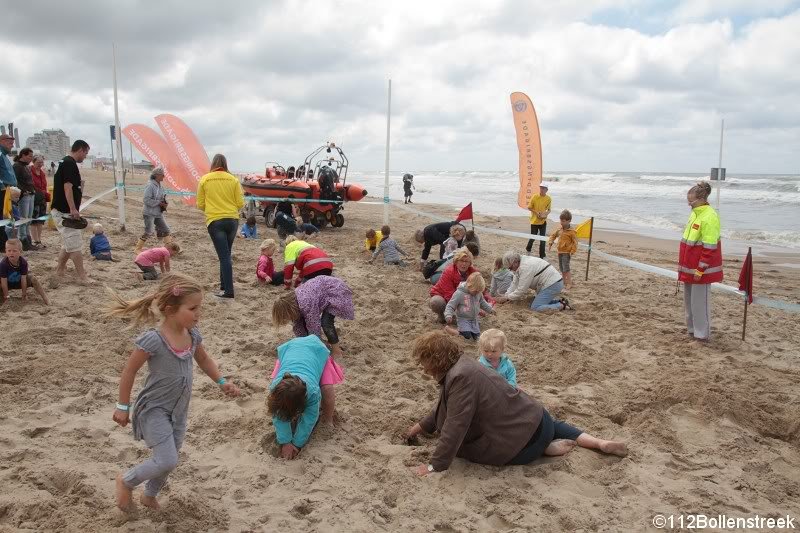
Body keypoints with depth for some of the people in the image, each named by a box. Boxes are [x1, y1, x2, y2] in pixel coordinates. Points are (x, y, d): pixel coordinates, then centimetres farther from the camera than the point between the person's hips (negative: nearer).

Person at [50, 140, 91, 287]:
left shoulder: (66, 163, 17)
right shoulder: (70, 164, -14)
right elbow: (67, 187, -23)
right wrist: (73, 209, -25)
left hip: (62, 211, 10)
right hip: (64, 212, -10)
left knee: (68, 244, 16)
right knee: (76, 245, -5)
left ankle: (59, 273, 21)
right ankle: (82, 278, 1)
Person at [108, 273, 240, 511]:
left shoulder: (193, 334, -7)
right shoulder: (153, 340, -27)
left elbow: (204, 360, 13)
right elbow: (129, 371, -15)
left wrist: (222, 382, 3)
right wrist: (123, 406, -7)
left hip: (179, 410, 7)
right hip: (154, 410, -7)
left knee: (167, 460, 18)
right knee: (167, 462, -12)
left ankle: (149, 496, 44)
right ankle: (126, 481, 15)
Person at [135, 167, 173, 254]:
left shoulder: (160, 186, 8)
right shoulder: (150, 186, -17)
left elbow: (162, 197, 21)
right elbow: (147, 200, -22)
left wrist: (165, 203, 0)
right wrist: (159, 203, -20)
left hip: (158, 213, 8)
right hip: (149, 213, -8)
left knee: (165, 229, 10)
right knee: (149, 232, -7)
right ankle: (137, 249, 6)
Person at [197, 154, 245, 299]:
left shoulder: (204, 179, -1)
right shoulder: (233, 179, 1)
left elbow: (200, 205, 3)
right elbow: (240, 203, 1)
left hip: (214, 221, -2)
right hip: (232, 220, 2)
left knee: (224, 256, -3)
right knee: (226, 255, 17)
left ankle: (228, 291, -7)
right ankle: (224, 285, 23)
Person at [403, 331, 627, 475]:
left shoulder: (461, 377, -26)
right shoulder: (460, 364, 4)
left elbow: (455, 427, -27)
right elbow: (445, 407, 18)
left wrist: (434, 466, -21)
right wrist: (420, 427, 23)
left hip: (526, 440, -9)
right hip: (536, 416, 9)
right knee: (551, 425, 41)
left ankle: (546, 448, 3)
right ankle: (601, 443, 26)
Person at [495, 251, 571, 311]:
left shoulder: (525, 267, -22)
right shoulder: (520, 265, 10)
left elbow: (521, 290, -20)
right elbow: (515, 284, 13)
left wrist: (507, 298, -10)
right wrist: (505, 295, 2)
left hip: (552, 285, -11)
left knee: (535, 307, -15)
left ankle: (562, 306, -11)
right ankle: (560, 301, 12)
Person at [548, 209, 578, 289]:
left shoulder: (571, 231, -14)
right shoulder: (559, 230, 6)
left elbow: (575, 242, -12)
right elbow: (553, 235, 19)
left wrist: (572, 251, -18)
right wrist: (550, 243, 4)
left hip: (566, 253, -7)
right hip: (560, 252, 8)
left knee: (566, 269, -11)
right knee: (561, 269, 14)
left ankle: (569, 283, -3)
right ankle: (564, 282, 25)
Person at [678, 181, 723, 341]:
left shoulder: (709, 217, -18)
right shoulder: (695, 214, 10)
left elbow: (709, 248, -20)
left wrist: (700, 270, -19)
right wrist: (683, 265, 19)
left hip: (701, 268, -9)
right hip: (689, 266, 9)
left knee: (699, 300, -1)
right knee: (689, 298, 15)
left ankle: (702, 333, 10)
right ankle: (692, 328, 28)